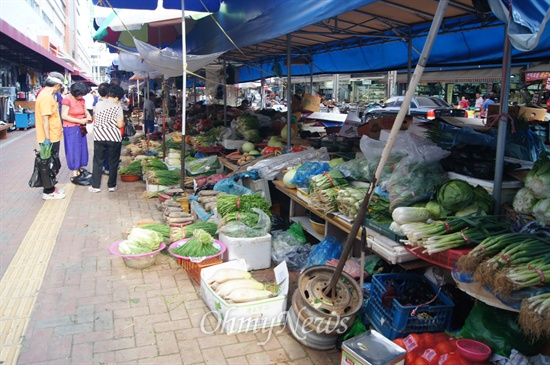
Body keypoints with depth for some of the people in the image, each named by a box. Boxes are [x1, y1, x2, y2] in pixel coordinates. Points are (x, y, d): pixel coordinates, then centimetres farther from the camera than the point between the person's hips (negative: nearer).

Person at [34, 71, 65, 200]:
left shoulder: (46, 95, 13)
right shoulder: (46, 97, -19)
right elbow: (45, 119, -25)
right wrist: (47, 139, -26)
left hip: (53, 137, 10)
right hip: (50, 138, -10)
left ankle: (51, 187, 28)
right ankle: (48, 192, 9)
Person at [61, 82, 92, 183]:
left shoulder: (82, 100, 5)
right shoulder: (67, 100, -15)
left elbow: (85, 110, 17)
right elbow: (64, 116, -18)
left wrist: (88, 116, -6)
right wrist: (80, 121, -21)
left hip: (81, 128, 7)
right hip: (71, 129, -7)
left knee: (82, 149, 12)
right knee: (74, 151, -3)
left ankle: (80, 170, 26)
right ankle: (75, 176, 1)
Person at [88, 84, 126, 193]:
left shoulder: (98, 104, 3)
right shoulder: (117, 107, -9)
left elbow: (95, 120, 11)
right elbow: (120, 125, -12)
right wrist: (123, 122, 7)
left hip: (99, 137, 3)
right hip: (114, 138, -3)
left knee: (97, 162, 11)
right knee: (113, 162, 9)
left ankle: (95, 186, 13)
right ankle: (112, 186, 14)